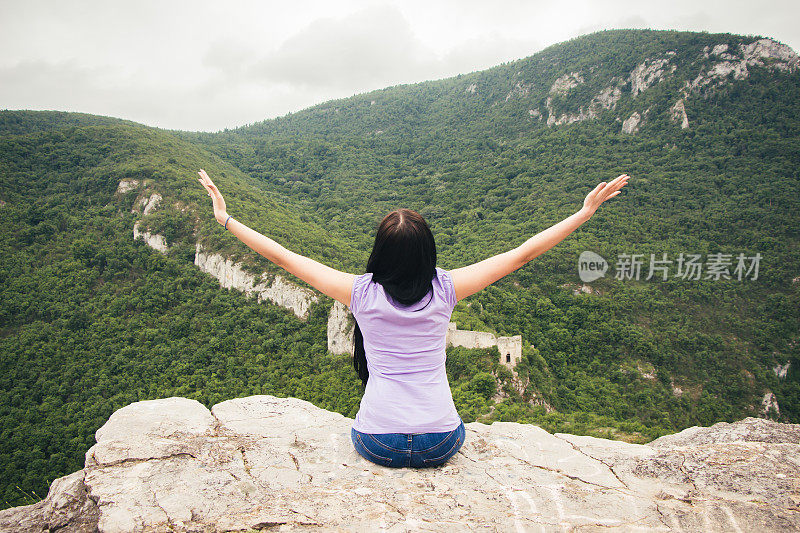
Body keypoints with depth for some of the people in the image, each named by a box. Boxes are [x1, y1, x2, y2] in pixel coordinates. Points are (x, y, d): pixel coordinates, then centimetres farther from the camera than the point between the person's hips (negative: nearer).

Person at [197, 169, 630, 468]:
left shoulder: (360, 292, -12)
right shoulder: (445, 289, -11)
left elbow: (284, 258, -5)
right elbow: (522, 254, -6)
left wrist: (226, 219, 5)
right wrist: (585, 212, 2)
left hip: (377, 445, 0)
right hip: (442, 445, 1)